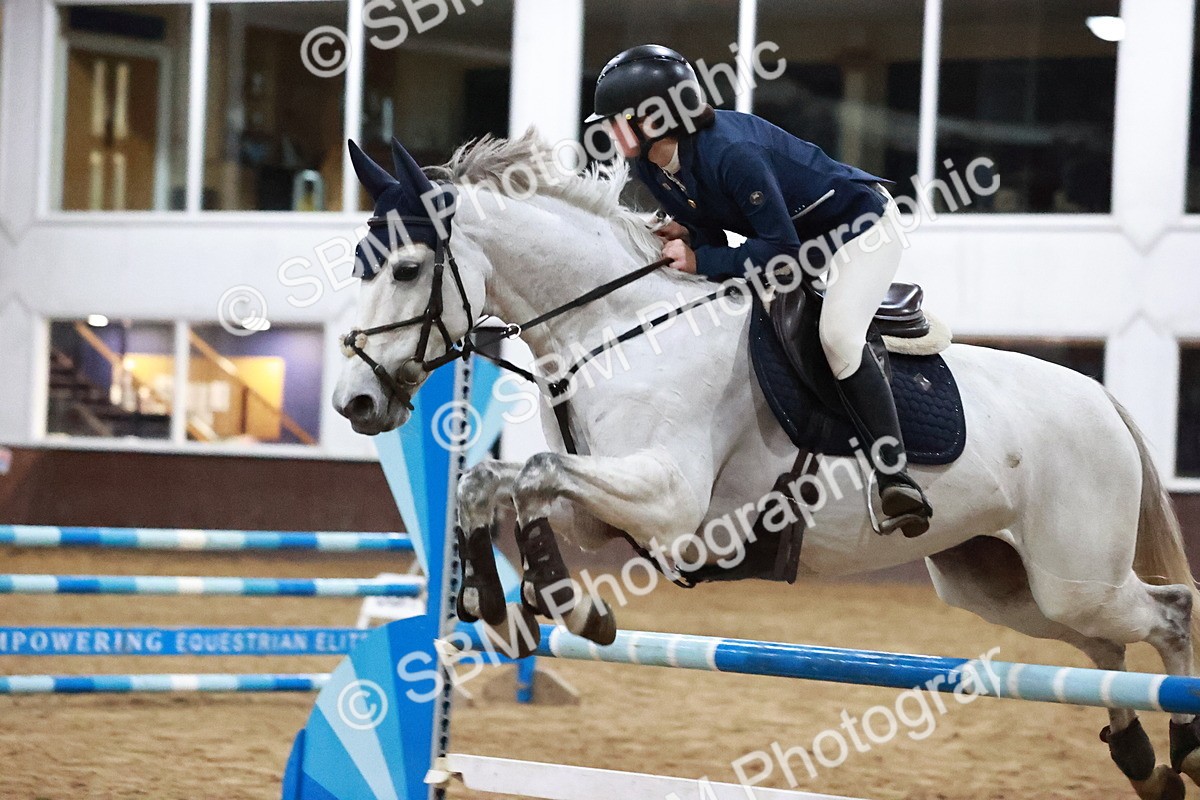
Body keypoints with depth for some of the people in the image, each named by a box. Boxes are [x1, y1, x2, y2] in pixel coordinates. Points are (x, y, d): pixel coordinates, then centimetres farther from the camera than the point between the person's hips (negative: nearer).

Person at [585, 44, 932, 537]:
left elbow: (781, 247, -33)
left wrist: (701, 261, -33)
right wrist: (684, 235, -20)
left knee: (838, 335, -30)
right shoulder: (649, 167, -8)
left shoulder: (729, 152, -35)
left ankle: (897, 482, -30)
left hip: (861, 223, -10)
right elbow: (708, 231, 2)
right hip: (801, 240, 10)